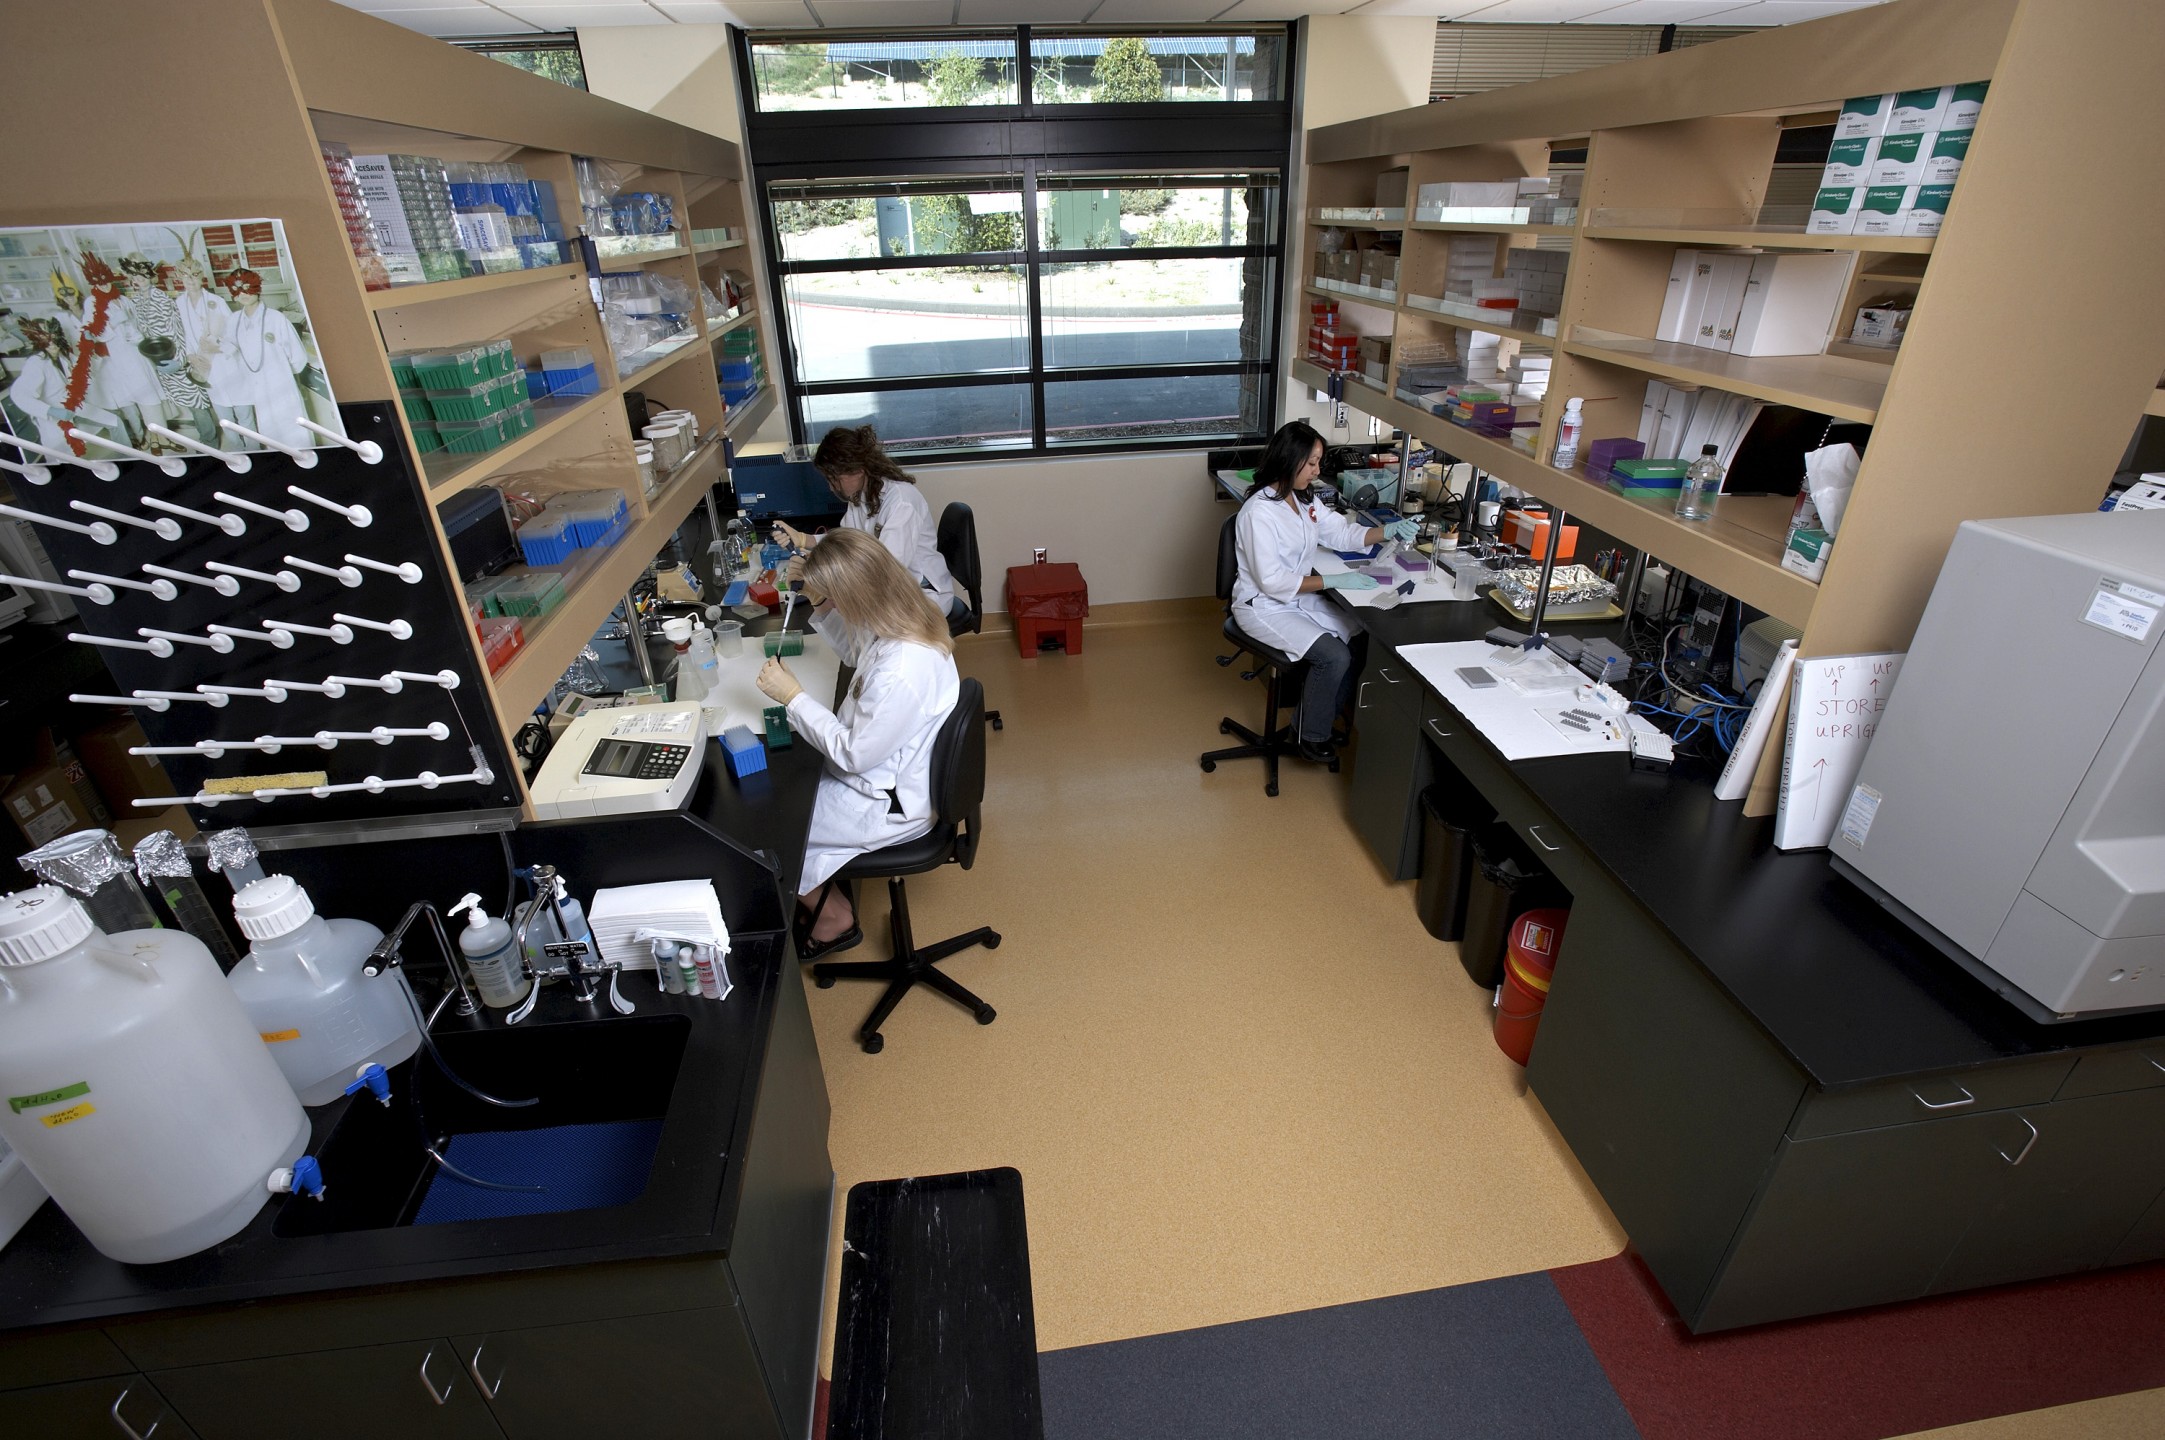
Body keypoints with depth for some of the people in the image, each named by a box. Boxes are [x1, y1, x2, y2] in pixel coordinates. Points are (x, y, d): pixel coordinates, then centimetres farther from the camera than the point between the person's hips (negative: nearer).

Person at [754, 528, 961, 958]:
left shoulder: (901, 674, -37)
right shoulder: (905, 619, -9)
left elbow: (852, 754, -25)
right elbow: (856, 652, 14)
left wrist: (792, 695, -19)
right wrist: (821, 607, -2)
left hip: (889, 805, -9)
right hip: (886, 771, 9)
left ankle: (833, 915, 25)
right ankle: (823, 890, 31)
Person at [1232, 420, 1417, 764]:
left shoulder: (1303, 499, 5)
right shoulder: (1259, 512, -23)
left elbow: (1342, 533, 15)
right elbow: (1273, 582, -25)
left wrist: (1388, 531, -2)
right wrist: (1332, 581, -25)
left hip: (1300, 597, 9)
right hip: (1264, 607, -8)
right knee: (1335, 657, -21)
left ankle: (1315, 719, 9)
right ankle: (1311, 736, 1)